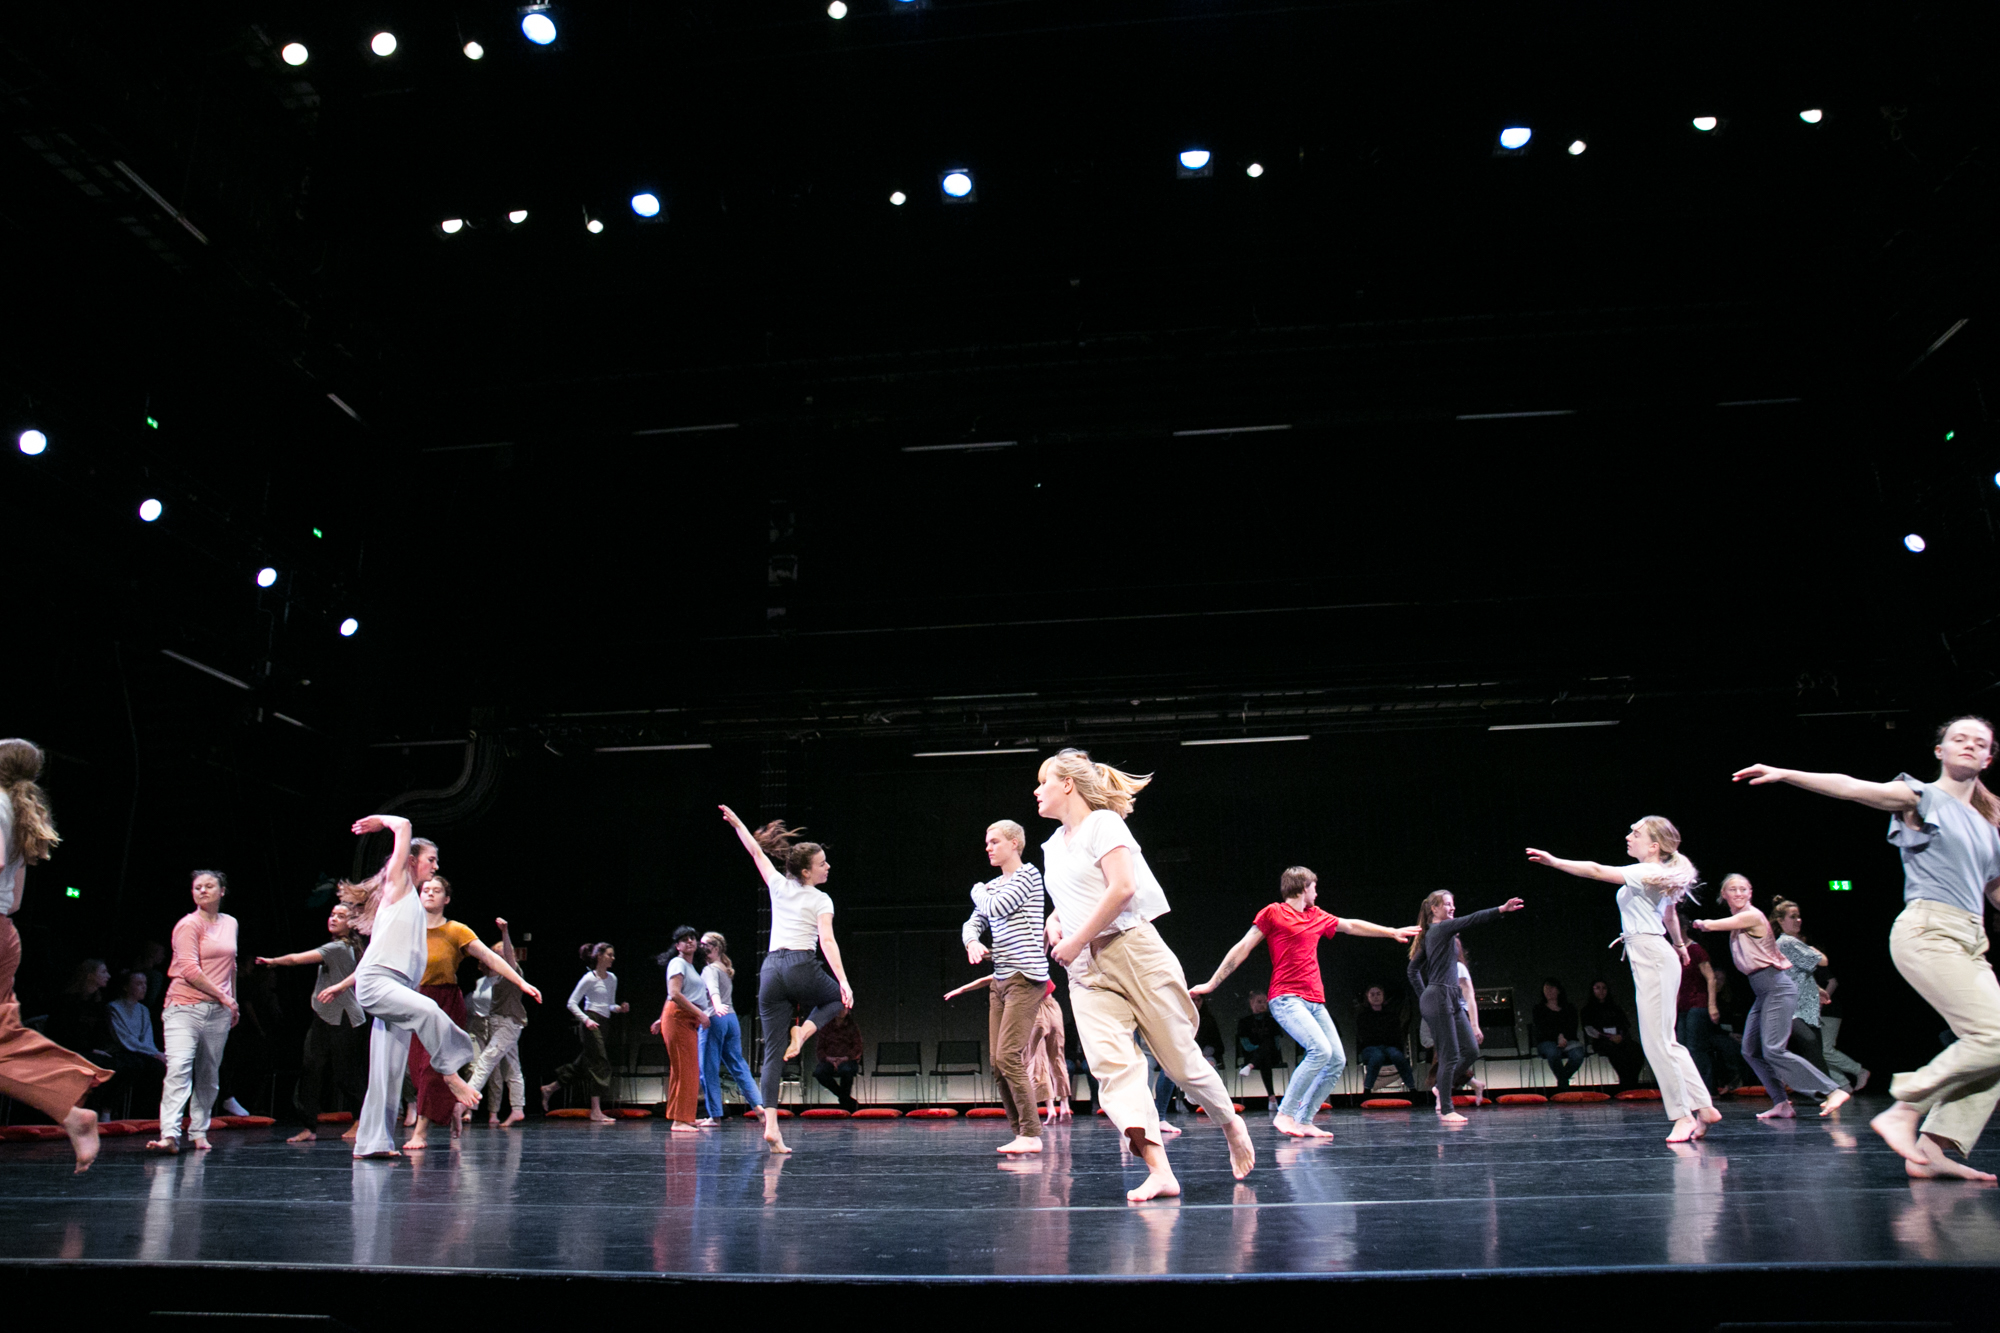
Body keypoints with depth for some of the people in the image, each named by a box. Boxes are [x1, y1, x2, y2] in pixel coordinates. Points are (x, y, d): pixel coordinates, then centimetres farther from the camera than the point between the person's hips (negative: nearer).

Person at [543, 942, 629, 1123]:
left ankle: (549, 1089, 28)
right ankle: (596, 1111, -7)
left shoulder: (612, 978, 15)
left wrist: (619, 1008, 1)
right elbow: (572, 1003, -7)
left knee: (582, 1064, 11)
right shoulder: (589, 978, -6)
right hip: (591, 1023, -8)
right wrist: (586, 1019, -18)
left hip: (602, 1024, 8)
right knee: (599, 1063, -10)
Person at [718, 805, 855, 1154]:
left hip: (770, 970, 4)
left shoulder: (779, 885, 14)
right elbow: (827, 942, -9)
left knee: (772, 1052, 3)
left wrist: (736, 823, 41)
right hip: (801, 967, -4)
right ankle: (804, 1030, 0)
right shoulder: (821, 900, 3)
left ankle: (770, 1125, -8)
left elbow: (756, 851, 25)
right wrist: (844, 982, -15)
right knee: (838, 999, 29)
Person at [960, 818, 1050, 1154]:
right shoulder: (994, 886, 20)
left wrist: (978, 891, 7)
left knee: (1008, 1056, -15)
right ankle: (1021, 1132, 10)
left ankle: (1032, 1134, -10)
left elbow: (996, 907, -14)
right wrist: (973, 943, -3)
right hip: (1000, 979, 8)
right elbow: (972, 923, 19)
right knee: (998, 1063, 4)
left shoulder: (1028, 874, -3)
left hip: (1026, 978, -8)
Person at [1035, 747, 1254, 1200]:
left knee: (1180, 1059, 2)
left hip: (1133, 951, -6)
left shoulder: (1103, 822, -5)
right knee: (1110, 1062, -17)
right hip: (1086, 970, 6)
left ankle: (1231, 1123, 30)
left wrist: (1076, 942, -14)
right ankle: (1159, 1170, -23)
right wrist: (1053, 922, 11)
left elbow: (1122, 888, -17)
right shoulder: (1053, 845, 18)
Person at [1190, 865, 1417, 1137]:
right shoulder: (1272, 913, 0)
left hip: (1315, 1002, 8)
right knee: (1320, 1050, -25)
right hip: (1286, 999, -8)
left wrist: (1392, 932, 40)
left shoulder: (1317, 916, 19)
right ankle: (1284, 1115, -17)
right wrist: (1211, 984, 1)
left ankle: (1303, 1121, 4)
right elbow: (1242, 949, 1)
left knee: (1338, 1060, 0)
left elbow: (1352, 926, 34)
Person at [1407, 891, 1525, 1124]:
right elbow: (1471, 920, -22)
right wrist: (1501, 910, -31)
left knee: (1471, 1051, 6)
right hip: (1439, 998, -9)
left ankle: (1442, 1087, 19)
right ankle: (1445, 1111, 0)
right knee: (1450, 1055, -6)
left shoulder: (1431, 934, 18)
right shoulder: (1442, 928, -8)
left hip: (1452, 1000, 9)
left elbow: (1413, 968, 22)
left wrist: (1424, 995, 21)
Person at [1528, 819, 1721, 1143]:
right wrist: (1679, 945, 50)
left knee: (1657, 1040, -7)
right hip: (1656, 957, 10)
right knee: (1663, 1041, 11)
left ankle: (1683, 1114, -3)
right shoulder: (1660, 875, 17)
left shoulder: (1645, 873, -12)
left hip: (1651, 956, -10)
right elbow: (1670, 915, 33)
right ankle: (1704, 1107, 13)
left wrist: (1555, 861, -21)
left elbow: (1596, 871, -21)